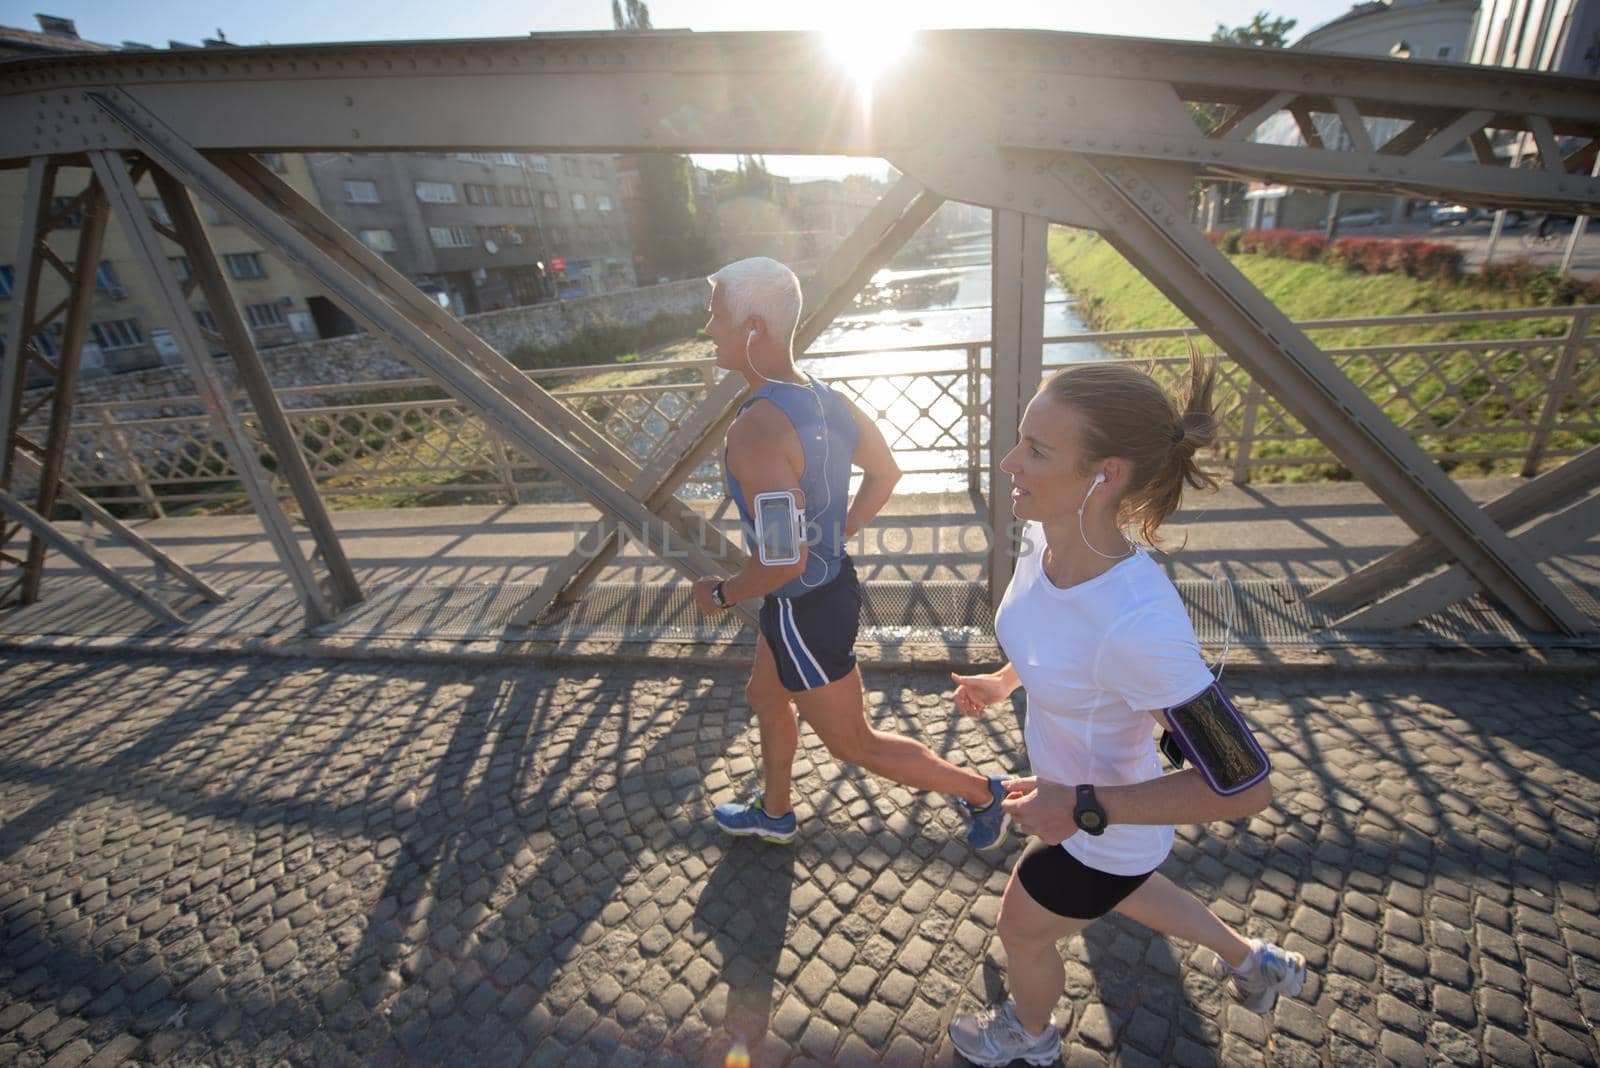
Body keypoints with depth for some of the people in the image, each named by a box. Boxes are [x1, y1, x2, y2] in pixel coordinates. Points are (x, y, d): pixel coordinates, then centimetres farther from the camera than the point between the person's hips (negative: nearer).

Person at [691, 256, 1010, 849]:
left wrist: (721, 594, -15)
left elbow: (783, 562, -34)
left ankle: (979, 792, 32)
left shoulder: (757, 429, -31)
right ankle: (773, 811, 53)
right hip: (832, 578, 9)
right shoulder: (826, 398, -3)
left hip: (804, 611, -9)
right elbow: (885, 473, 10)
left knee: (855, 744, 14)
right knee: (765, 697, 29)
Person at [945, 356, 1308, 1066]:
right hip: (1070, 787, 7)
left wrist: (1084, 809, -29)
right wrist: (1003, 680, 4)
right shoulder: (1043, 535, -19)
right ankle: (1251, 960, 64)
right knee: (1112, 892, 38)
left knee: (1021, 932, 24)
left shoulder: (1139, 624, -43)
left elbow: (1246, 789, -30)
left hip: (1103, 839, -6)